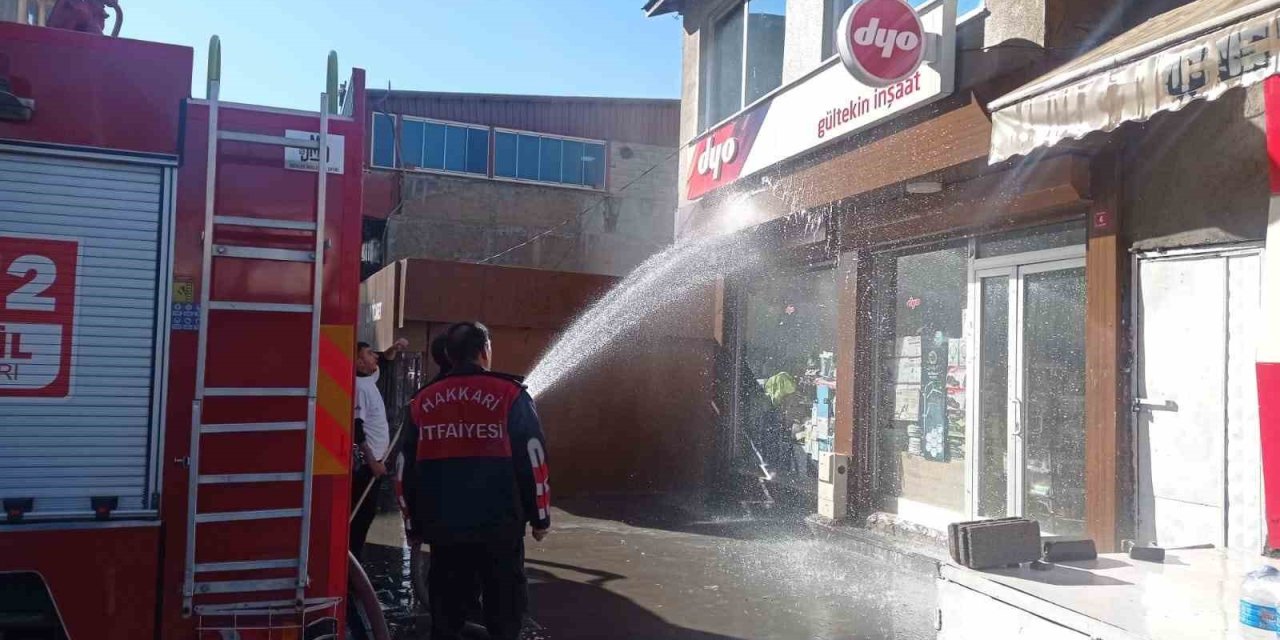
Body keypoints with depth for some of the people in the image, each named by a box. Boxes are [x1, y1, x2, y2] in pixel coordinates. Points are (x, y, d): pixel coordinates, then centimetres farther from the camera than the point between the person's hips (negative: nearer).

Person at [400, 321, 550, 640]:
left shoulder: (423, 401, 7)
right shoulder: (510, 394, -7)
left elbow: (410, 469, 12)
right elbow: (532, 460, -8)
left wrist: (415, 524, 21)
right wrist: (540, 516, 2)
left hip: (442, 526, 4)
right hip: (499, 525, -4)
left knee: (446, 608, 15)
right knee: (504, 606, 8)